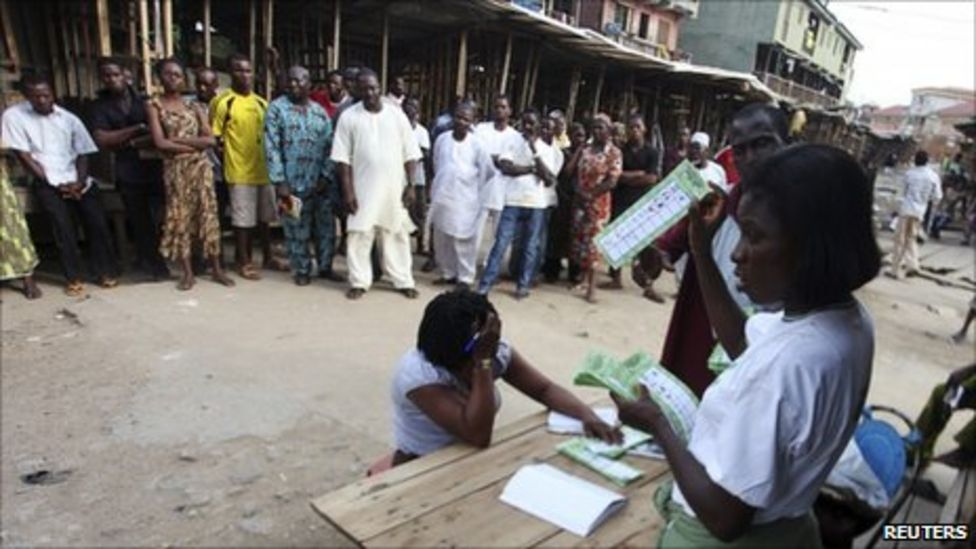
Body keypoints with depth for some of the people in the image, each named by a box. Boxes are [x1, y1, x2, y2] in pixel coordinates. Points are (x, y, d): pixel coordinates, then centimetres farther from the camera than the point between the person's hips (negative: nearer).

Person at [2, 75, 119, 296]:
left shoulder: (69, 119, 7)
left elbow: (82, 154, 6)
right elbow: (24, 156, -5)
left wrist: (80, 182, -11)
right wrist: (55, 184, -10)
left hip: (76, 180, 3)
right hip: (46, 182, -2)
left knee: (97, 221, -13)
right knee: (62, 223, -21)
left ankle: (106, 271, 1)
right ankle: (74, 277, -8)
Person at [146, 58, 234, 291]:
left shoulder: (193, 105, 9)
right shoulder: (154, 105, 1)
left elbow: (210, 140, -2)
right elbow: (160, 143, -10)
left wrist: (179, 140, -11)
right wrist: (194, 145, -7)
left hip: (201, 167, 2)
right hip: (175, 169, -2)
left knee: (208, 215, 2)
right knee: (180, 217, 2)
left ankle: (216, 268, 10)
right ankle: (187, 272, 10)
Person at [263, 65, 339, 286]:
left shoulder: (320, 112, 10)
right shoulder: (277, 108, -1)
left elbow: (329, 147, 7)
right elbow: (272, 148, -7)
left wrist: (326, 176, -5)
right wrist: (279, 181, -14)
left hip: (320, 181, 3)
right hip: (293, 182, -3)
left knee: (326, 226, 9)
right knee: (297, 229, 5)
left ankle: (325, 266, 25)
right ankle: (302, 270, 21)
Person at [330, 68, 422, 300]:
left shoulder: (396, 114, 3)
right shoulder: (349, 116, -1)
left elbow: (410, 153, 3)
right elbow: (343, 158, -3)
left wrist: (411, 185, -4)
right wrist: (348, 191, -9)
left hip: (394, 189, 1)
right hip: (363, 189, -1)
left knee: (397, 235, 8)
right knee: (359, 235, 3)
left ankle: (403, 281, 19)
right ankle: (359, 281, 16)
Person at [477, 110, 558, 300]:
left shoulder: (546, 149, 6)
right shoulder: (512, 143, 4)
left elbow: (549, 180, -6)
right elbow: (505, 168, -13)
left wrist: (535, 153, -10)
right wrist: (532, 169, -9)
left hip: (537, 204, 2)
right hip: (513, 202, -1)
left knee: (530, 247, 7)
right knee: (501, 243, -4)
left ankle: (523, 285, 19)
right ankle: (485, 285, 0)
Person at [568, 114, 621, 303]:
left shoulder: (614, 153, -5)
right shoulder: (583, 149, 8)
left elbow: (612, 182, -12)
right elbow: (571, 171, 6)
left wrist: (591, 195, -15)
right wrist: (578, 191, -9)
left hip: (599, 202, -4)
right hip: (580, 200, 5)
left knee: (593, 240, -3)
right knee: (579, 238, 8)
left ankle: (591, 284, 5)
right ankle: (585, 278, 21)